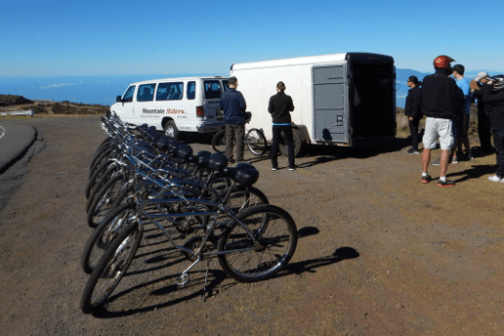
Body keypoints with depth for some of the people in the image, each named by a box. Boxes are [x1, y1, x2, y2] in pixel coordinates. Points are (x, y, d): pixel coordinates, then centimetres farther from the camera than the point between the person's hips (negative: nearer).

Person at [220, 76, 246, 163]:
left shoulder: (223, 95, 4)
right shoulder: (237, 94, -13)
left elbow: (221, 107, 9)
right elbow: (243, 106, -17)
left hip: (228, 120, 5)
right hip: (238, 120, -5)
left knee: (228, 139, 10)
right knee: (239, 139, 0)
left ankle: (229, 158, 13)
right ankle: (239, 159, 0)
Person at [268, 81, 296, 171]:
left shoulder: (272, 98, -7)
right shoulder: (288, 98, -7)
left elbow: (270, 110, -1)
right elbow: (291, 109, 4)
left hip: (276, 124, 1)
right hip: (286, 123, -1)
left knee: (275, 144, 10)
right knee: (290, 143, 8)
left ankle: (274, 165, 12)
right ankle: (291, 165, 5)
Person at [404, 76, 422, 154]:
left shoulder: (417, 91, -15)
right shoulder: (412, 91, 17)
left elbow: (416, 105, -21)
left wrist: (412, 115, -24)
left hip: (414, 115, -10)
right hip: (411, 115, 10)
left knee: (414, 131, -7)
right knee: (413, 131, 13)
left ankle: (415, 149, -3)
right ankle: (413, 147, 20)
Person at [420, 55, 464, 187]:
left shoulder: (426, 80, 0)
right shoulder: (449, 82, -12)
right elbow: (459, 98, -4)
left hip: (430, 118, 4)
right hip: (445, 119, -4)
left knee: (427, 147, 12)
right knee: (445, 149, 1)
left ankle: (425, 175, 19)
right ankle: (442, 179, 2)